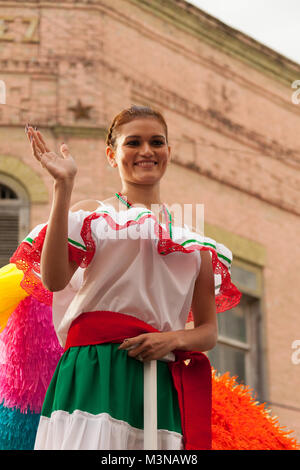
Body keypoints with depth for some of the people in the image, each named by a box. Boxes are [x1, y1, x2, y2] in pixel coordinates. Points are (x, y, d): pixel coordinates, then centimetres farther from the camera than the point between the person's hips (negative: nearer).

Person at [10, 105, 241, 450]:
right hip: (93, 373, -3)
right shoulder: (90, 215, 8)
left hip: (161, 380, 3)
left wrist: (175, 339, -6)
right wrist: (63, 186, -10)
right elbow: (53, 280, -10)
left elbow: (208, 330, 17)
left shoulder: (191, 238, 17)